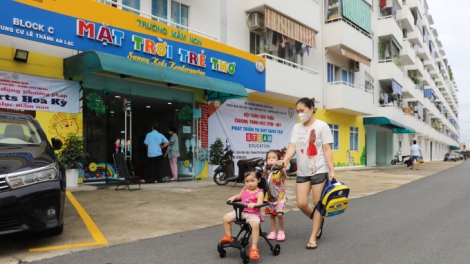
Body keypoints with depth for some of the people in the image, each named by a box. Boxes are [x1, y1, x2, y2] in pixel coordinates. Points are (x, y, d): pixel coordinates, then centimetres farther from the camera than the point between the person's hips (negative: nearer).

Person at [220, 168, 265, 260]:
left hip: (253, 213, -6)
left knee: (255, 224, -37)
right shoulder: (244, 189, 9)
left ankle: (254, 248, -27)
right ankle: (228, 237, 15)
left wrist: (253, 204, -42)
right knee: (225, 218, -4)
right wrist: (234, 197, 6)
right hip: (241, 211, 6)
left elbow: (260, 203, -23)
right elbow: (239, 196, 27)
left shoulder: (259, 192, -10)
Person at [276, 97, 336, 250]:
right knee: (301, 204, 1)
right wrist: (284, 161, -21)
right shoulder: (296, 128, 7)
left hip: (319, 171, -4)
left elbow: (327, 150, -7)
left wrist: (332, 171, -13)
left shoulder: (322, 126, -5)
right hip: (302, 172, 4)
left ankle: (313, 238, 14)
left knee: (318, 203, 3)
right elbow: (292, 147, -3)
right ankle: (318, 222, 31)